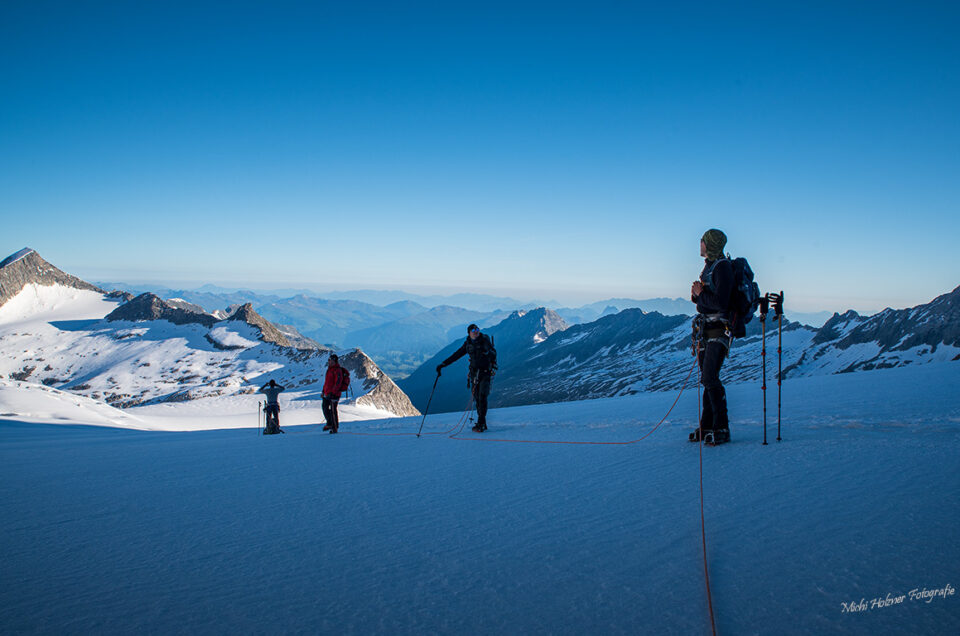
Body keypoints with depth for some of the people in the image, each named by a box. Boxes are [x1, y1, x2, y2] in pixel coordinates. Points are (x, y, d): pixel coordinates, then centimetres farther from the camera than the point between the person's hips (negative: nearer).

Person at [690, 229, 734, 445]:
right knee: (707, 378, 10)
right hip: (706, 330, 9)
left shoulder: (722, 267, -13)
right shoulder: (709, 266, 17)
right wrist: (696, 295, 3)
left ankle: (721, 429, -9)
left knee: (710, 377, -15)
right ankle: (707, 426, 16)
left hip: (719, 331, -9)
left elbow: (721, 302, -23)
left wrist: (700, 293, -9)